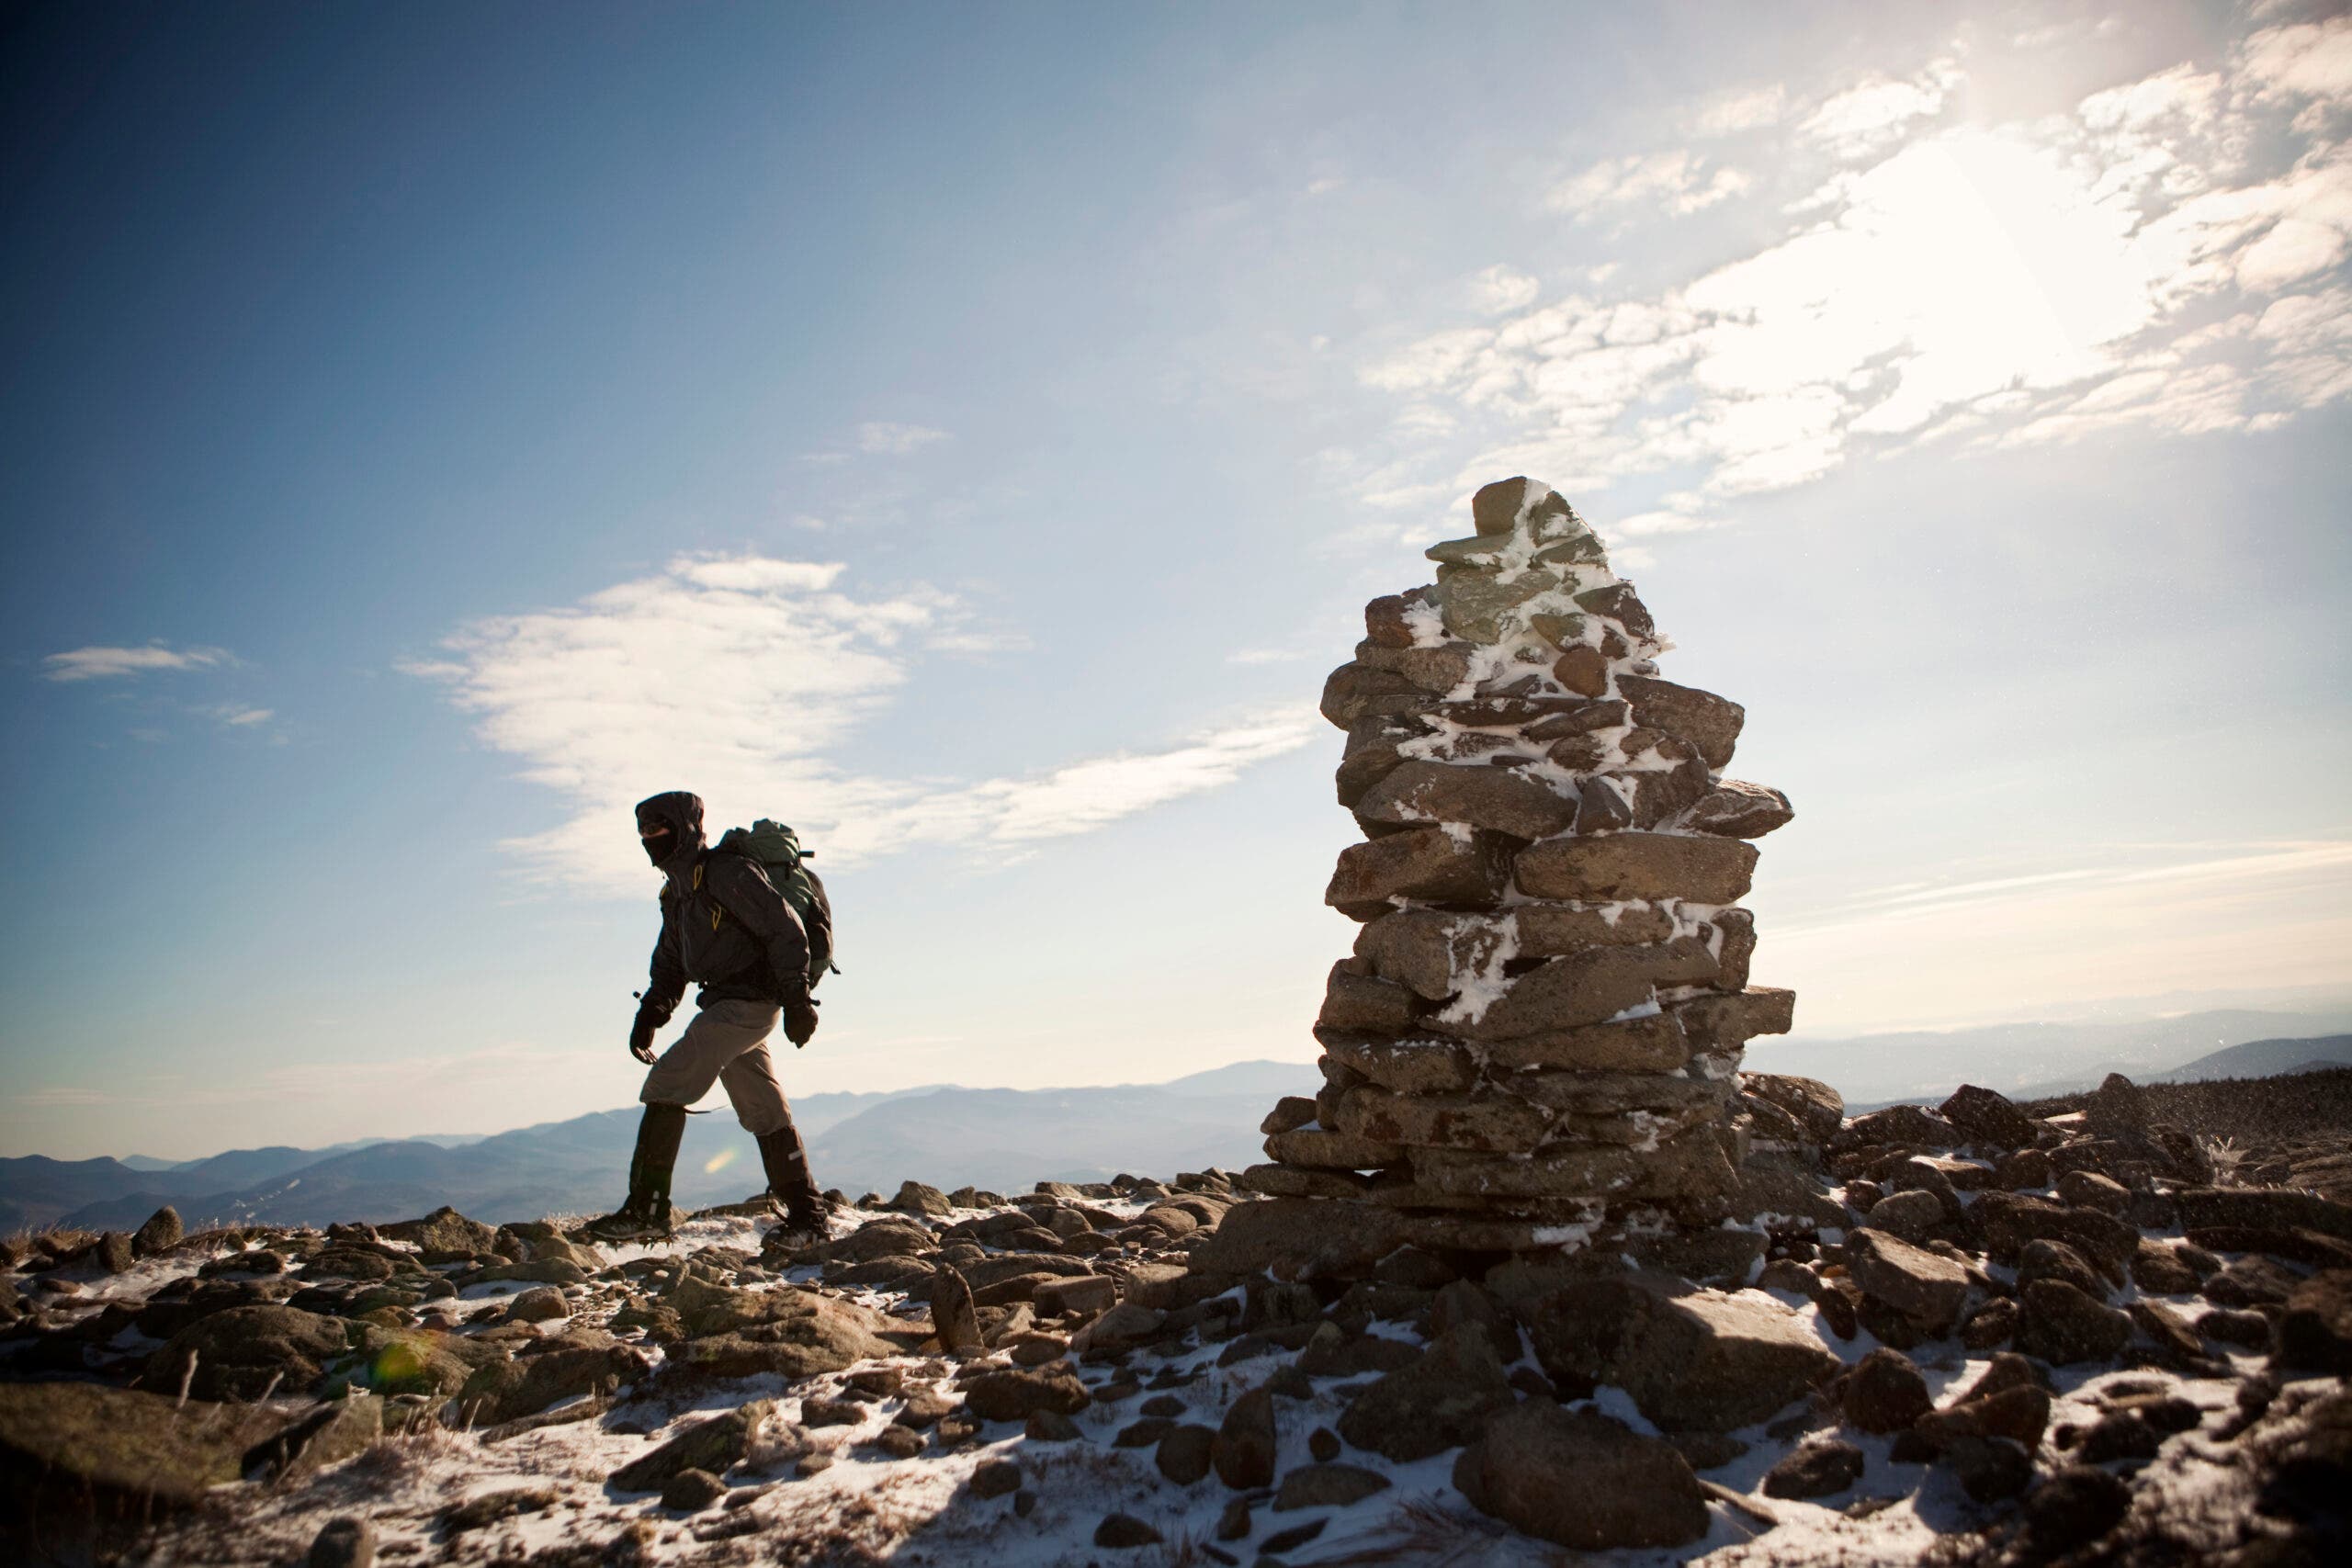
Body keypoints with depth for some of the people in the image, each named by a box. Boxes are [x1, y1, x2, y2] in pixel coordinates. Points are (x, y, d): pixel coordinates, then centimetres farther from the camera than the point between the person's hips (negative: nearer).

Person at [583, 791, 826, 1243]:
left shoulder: (728, 873, -12)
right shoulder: (676, 891, 17)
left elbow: (785, 929, -16)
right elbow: (669, 964, 23)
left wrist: (796, 998, -19)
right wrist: (649, 1016, 10)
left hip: (747, 1002, -10)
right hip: (723, 1004, 10)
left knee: (666, 1085, -14)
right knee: (764, 1112, 11)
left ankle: (647, 1209, -10)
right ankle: (806, 1215, 16)